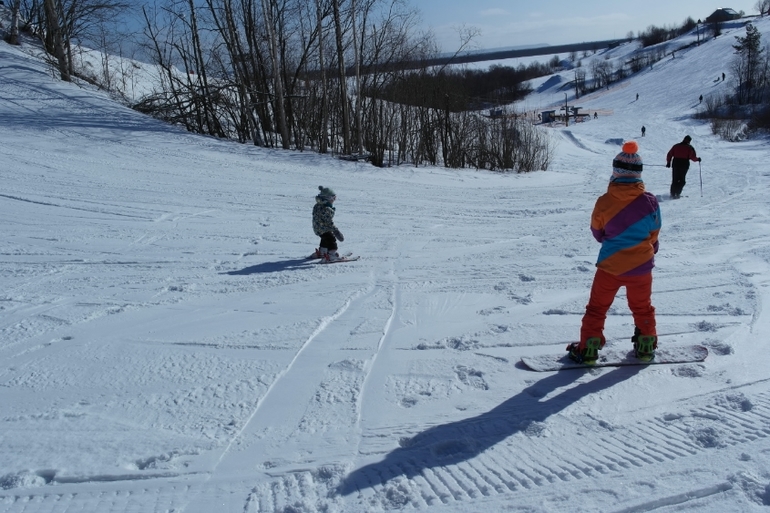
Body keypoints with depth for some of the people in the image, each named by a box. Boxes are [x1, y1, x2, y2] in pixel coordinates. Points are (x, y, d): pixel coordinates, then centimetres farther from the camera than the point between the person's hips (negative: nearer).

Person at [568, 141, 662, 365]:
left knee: (597, 308, 12)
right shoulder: (650, 202, -13)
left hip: (610, 265, -1)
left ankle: (588, 349, 14)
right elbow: (653, 234, 2)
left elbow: (597, 231, 1)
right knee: (642, 307, 22)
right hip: (641, 265, 2)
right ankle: (646, 347, 33)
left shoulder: (604, 202, -16)